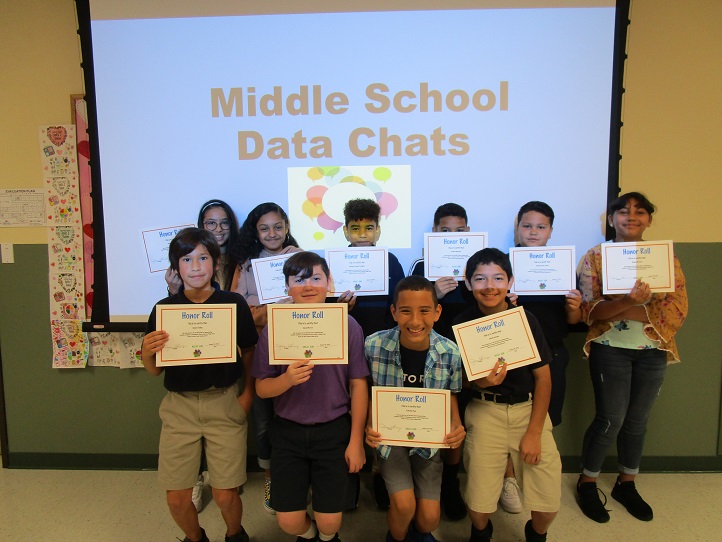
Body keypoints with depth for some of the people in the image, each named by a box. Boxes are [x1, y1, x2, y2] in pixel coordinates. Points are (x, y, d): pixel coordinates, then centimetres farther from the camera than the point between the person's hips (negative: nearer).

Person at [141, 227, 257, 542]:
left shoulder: (233, 304, -4)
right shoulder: (164, 308, 0)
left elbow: (249, 353, 6)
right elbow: (154, 370, 7)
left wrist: (248, 395, -5)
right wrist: (147, 353, -14)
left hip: (224, 403, -2)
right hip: (179, 405, 2)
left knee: (225, 496, 2)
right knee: (176, 498, 6)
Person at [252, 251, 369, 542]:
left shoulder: (347, 325, -10)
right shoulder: (273, 329, -7)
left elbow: (358, 385, -4)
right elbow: (261, 388, -3)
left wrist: (356, 440, -2)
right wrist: (287, 379, -25)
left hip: (333, 430, -1)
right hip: (288, 431, 1)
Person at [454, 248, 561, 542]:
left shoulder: (526, 320, -6)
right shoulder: (462, 323, -7)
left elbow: (543, 377, -1)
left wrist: (534, 432, -5)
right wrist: (481, 383, -20)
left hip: (529, 407, 1)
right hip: (485, 410, 0)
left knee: (549, 503, -5)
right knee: (478, 505, -5)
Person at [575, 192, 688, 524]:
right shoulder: (596, 257, -3)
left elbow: (677, 310, -7)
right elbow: (590, 310, -13)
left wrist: (623, 310, -18)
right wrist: (627, 301, -31)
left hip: (653, 351, 3)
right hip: (610, 349, -3)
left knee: (637, 421, 13)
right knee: (611, 419, 0)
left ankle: (626, 484, 33)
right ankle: (586, 484, 20)